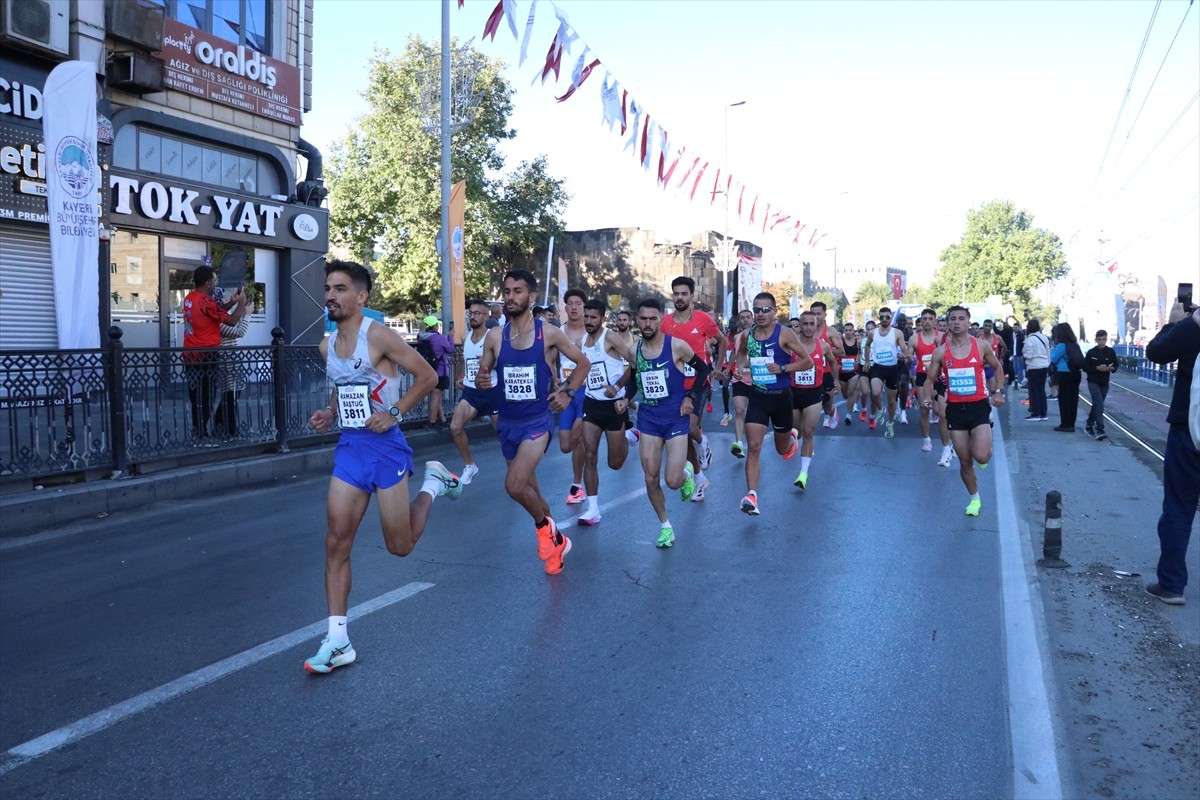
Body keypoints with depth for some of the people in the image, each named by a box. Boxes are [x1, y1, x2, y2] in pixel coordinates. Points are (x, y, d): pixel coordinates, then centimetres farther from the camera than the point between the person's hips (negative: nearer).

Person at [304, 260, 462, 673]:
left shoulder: (378, 336, -13)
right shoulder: (327, 345, 8)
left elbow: (428, 377, -10)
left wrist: (394, 412, -17)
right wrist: (328, 414, 5)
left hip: (384, 445, -6)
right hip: (349, 446, 6)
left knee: (399, 545, 4)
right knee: (336, 542, -2)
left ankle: (434, 481, 31)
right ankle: (338, 641, 5)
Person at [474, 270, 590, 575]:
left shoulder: (549, 333, -7)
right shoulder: (494, 336, 0)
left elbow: (583, 363, 6)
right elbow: (482, 375, 8)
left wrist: (568, 392, -1)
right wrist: (482, 381, -14)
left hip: (537, 421, -4)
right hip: (507, 423, 5)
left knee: (514, 485, -22)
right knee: (528, 487, 15)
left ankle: (544, 526, 7)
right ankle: (555, 539, 36)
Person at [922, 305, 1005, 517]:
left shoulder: (981, 346, -2)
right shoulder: (941, 352, -1)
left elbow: (998, 368, 14)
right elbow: (930, 379, 6)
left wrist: (998, 391, 1)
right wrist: (927, 398, -12)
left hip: (979, 406, -2)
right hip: (955, 409, 2)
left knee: (981, 456, -18)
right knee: (964, 461, 7)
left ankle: (987, 451, 20)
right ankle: (975, 499, 28)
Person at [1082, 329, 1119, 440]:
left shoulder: (1111, 352, 0)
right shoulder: (1091, 352, -6)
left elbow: (1116, 365, 8)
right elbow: (1085, 367, -6)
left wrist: (1111, 368, -14)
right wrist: (1097, 368, -19)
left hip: (1104, 383, 4)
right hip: (1093, 382, -4)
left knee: (1096, 405, 15)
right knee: (1099, 404, -16)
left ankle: (1089, 425, 35)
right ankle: (1099, 430, -20)